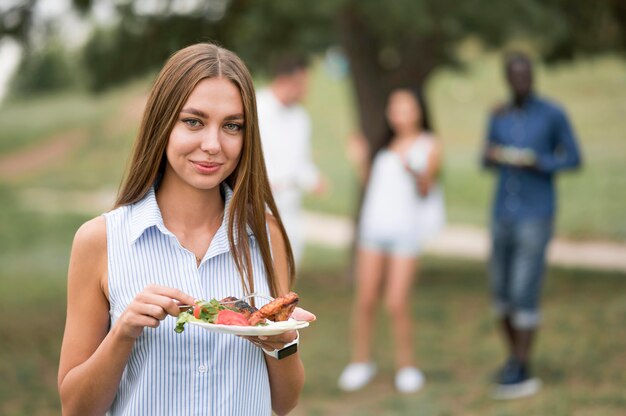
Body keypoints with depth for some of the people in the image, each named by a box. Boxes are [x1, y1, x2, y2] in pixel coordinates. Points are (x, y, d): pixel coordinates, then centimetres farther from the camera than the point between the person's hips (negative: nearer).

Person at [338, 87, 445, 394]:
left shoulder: (430, 146, 4)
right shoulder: (385, 145, 18)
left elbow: (425, 189, -8)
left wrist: (415, 172, -27)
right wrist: (361, 161, 8)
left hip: (405, 230, -4)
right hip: (373, 227, 4)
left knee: (397, 304, -8)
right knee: (365, 300, 2)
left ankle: (406, 366, 8)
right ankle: (361, 363, 15)